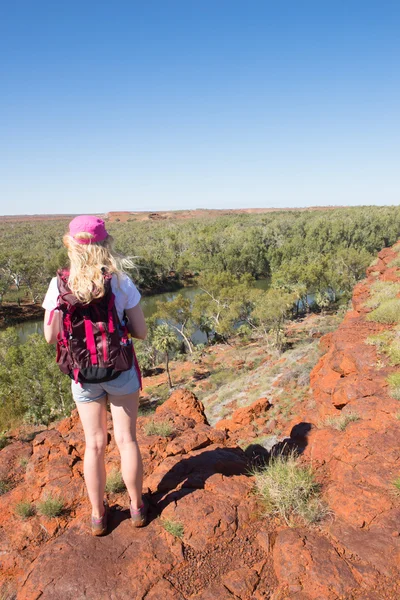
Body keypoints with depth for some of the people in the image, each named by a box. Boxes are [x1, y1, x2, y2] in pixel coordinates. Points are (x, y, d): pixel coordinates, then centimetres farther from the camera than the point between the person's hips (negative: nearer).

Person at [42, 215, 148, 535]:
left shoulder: (60, 285, -11)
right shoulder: (121, 281, -14)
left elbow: (50, 336, -8)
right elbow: (141, 332, -10)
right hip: (121, 371, -1)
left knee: (94, 444, 16)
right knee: (127, 439, 15)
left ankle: (98, 514, 32)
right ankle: (137, 507, 32)